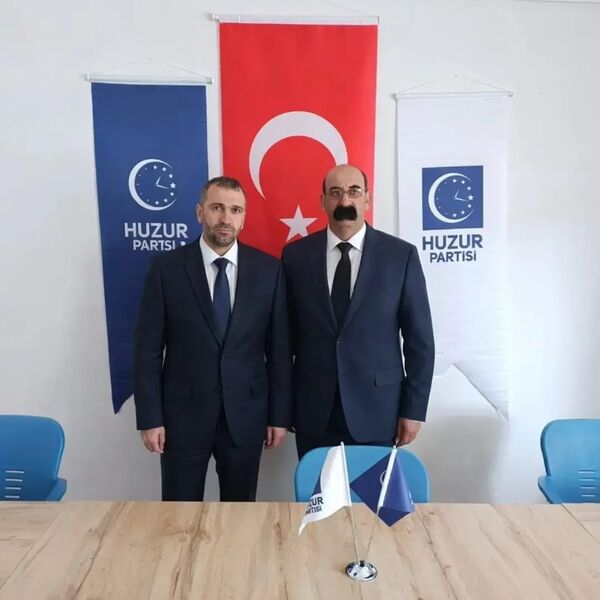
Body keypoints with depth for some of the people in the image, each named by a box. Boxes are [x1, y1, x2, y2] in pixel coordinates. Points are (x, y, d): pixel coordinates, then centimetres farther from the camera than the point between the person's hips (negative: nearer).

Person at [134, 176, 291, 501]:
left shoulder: (268, 269, -2)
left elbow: (279, 348, 1)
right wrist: (150, 418, -6)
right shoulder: (166, 268, -5)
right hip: (183, 414, -1)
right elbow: (148, 349, -3)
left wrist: (279, 415, 1)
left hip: (246, 414, 1)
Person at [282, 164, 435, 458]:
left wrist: (414, 408, -2)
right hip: (313, 409, 1)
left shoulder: (401, 255, -3)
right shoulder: (296, 255, 0)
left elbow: (419, 338, -1)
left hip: (377, 408, -1)